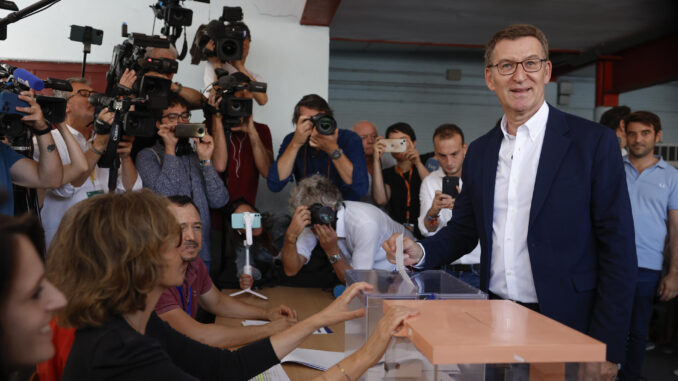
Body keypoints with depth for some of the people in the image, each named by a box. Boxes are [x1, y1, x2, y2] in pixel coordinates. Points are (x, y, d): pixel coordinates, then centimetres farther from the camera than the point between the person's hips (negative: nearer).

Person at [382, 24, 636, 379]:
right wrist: (420, 252, -7)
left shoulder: (594, 142, -8)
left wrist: (606, 350, -12)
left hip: (563, 325, -4)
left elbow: (617, 251, -9)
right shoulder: (479, 152, 7)